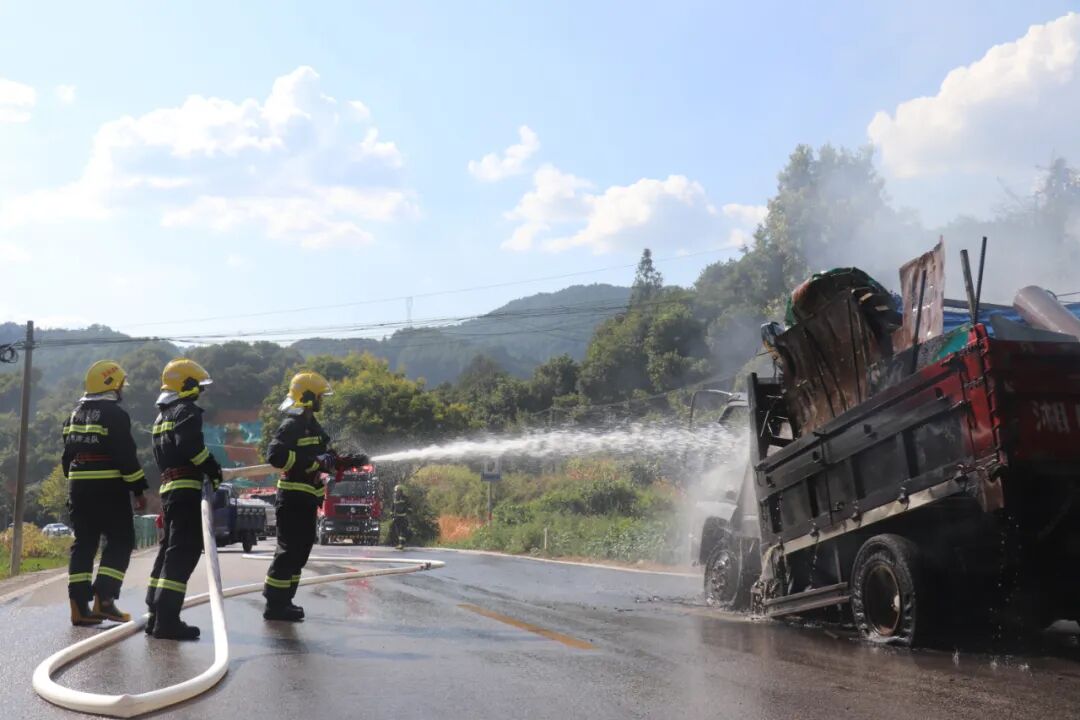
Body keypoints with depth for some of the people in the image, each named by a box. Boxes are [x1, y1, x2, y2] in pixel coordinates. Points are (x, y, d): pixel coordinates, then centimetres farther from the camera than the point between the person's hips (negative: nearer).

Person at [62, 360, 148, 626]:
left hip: (79, 486, 8)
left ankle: (79, 606, 7)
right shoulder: (114, 414, -10)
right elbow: (125, 455, -16)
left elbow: (68, 453, 18)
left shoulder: (75, 414, 15)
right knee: (120, 541, -1)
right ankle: (104, 599, -10)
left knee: (84, 543, 9)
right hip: (108, 487, -8)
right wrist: (139, 489, -11)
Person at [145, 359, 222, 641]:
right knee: (184, 551, -12)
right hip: (186, 488, -10)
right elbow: (190, 444, -23)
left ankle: (157, 615, 19)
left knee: (169, 549, 16)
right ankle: (167, 620, -17)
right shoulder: (187, 410, -7)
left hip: (168, 487, 10)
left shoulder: (162, 416, 23)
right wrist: (212, 468, -12)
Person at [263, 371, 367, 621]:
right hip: (293, 497, -10)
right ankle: (274, 604, -3)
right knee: (289, 550, -8)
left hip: (306, 498, 10)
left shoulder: (312, 426, 18)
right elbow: (275, 455, -27)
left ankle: (283, 601, 21)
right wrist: (313, 462, -27)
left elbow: (325, 458, 25)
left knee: (299, 551, 13)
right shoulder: (292, 425, -13)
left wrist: (351, 460, 12)